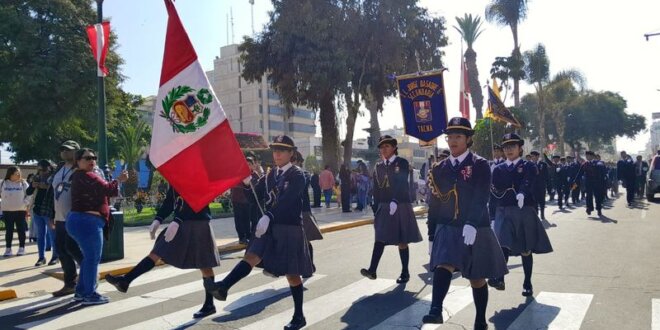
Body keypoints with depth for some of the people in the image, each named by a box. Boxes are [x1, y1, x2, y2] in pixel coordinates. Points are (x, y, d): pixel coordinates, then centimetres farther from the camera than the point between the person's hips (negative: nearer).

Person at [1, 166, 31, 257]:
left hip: (20, 210, -1)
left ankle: (21, 248, 13)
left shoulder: (23, 183, -1)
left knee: (21, 230, 4)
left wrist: (25, 203, -10)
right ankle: (8, 249, 13)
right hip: (7, 210, 1)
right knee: (9, 230, 6)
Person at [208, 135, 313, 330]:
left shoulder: (297, 176, -9)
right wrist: (247, 182, -11)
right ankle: (223, 288, -33)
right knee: (251, 256, -16)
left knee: (292, 274, 2)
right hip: (270, 227, 5)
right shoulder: (270, 175, 12)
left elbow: (285, 201, -23)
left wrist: (267, 217, -35)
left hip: (290, 229, -5)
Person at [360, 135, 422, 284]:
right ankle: (372, 270, -14)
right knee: (380, 238, -7)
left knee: (402, 241, 4)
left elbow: (402, 185, -16)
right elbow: (376, 190, 11)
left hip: (400, 206, -3)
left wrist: (395, 202, -30)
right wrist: (376, 211, 9)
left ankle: (405, 272, 14)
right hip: (383, 207, 3)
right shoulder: (378, 166, 10)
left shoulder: (402, 163, -3)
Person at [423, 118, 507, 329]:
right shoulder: (439, 169, 7)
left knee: (477, 279, 9)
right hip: (447, 229, 3)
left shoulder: (480, 165, -6)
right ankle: (436, 311, -32)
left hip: (475, 230, -2)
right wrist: (432, 235, 11)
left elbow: (481, 198, -18)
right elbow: (434, 204, 11)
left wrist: (471, 225, -33)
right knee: (443, 265, -21)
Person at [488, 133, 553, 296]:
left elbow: (527, 184, -21)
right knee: (502, 245, -17)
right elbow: (495, 191, 7)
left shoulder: (528, 167, 0)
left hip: (525, 212, -1)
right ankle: (499, 278, -23)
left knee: (526, 250, 7)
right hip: (504, 212, 2)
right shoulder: (499, 169, 11)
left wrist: (521, 194, -39)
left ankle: (527, 284, 18)